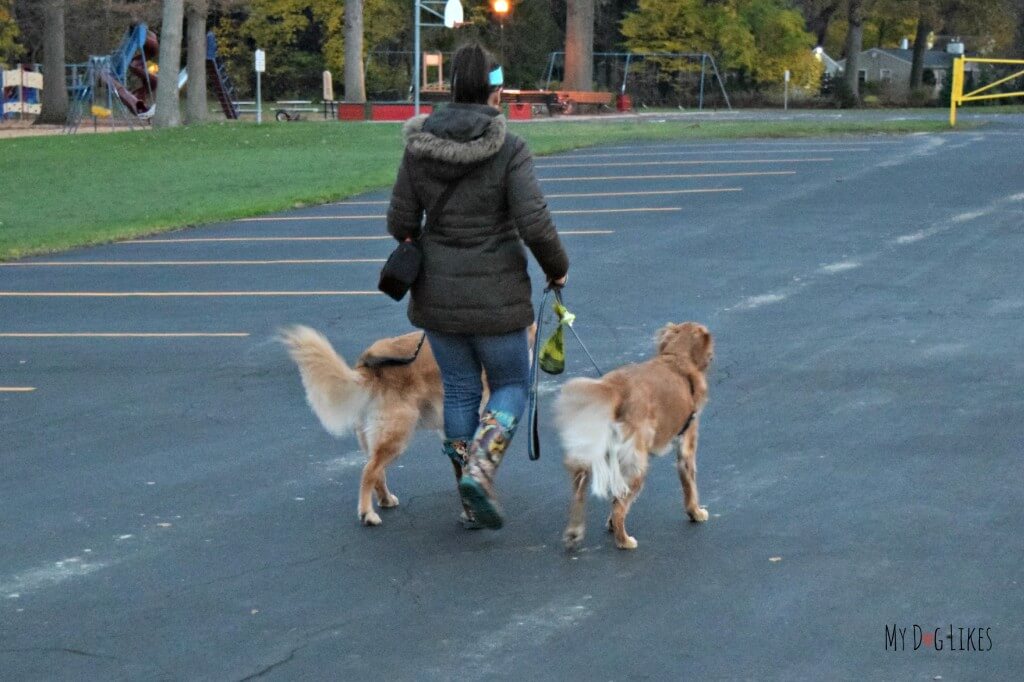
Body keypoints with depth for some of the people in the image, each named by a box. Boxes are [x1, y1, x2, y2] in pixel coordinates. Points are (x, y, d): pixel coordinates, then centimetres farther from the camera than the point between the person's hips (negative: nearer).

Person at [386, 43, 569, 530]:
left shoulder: (418, 146, -3)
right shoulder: (509, 150, -14)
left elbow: (400, 224, 0)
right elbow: (535, 225, -19)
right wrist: (557, 268, 0)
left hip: (437, 295, 4)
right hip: (496, 297, -4)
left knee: (459, 392, 15)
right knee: (511, 385, 14)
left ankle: (472, 506, 18)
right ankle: (479, 471, -10)